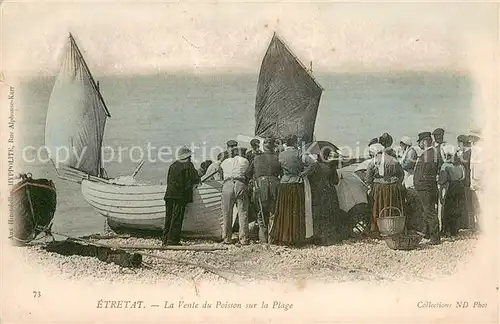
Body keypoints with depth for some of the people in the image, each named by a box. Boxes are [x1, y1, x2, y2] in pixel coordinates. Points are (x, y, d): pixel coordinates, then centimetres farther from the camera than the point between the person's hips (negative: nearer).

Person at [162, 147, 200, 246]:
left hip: (169, 194, 6)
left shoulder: (173, 165, 15)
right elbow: (196, 179, -8)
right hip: (180, 195, -6)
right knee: (177, 219, -4)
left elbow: (168, 180, 17)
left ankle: (165, 239, 11)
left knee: (169, 217, 10)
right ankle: (172, 240, -6)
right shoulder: (188, 165, -3)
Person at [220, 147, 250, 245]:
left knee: (227, 214, 7)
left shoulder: (224, 162, 22)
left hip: (227, 185, 1)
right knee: (243, 213, 1)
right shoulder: (245, 161, 18)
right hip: (240, 184, -1)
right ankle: (244, 239, -2)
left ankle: (227, 238, 9)